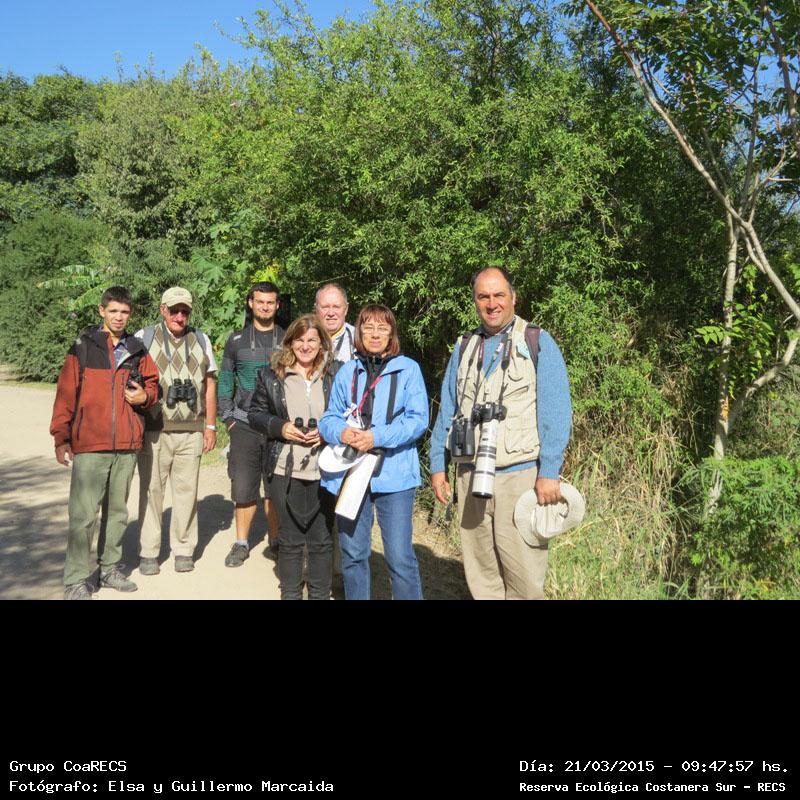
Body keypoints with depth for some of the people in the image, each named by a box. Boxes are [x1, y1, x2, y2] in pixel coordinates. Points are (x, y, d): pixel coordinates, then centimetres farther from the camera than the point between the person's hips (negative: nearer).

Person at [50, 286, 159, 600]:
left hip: (127, 445, 4)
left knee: (118, 511, 13)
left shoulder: (138, 350, 10)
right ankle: (75, 581, 6)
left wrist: (145, 396, -4)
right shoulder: (83, 348, 0)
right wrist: (61, 437, -4)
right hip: (89, 445, -4)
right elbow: (66, 394, -1)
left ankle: (110, 568, 27)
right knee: (83, 514, -3)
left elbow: (152, 384, 19)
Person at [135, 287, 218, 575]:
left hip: (190, 431, 2)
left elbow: (209, 385, 14)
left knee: (186, 490, 5)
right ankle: (148, 552, 15)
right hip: (153, 430, -2)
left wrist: (210, 425, 10)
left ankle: (184, 549, 17)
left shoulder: (201, 341, 12)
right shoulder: (143, 338, 3)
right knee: (151, 489, 3)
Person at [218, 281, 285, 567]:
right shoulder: (236, 340, 8)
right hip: (244, 425, 1)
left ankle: (275, 541, 19)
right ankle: (241, 543, 15)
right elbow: (225, 380, 11)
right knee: (243, 487, 3)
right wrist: (227, 416, 3)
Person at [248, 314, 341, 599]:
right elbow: (255, 413, 7)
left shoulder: (337, 373, 0)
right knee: (290, 540, 12)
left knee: (322, 540, 10)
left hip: (325, 471, 0)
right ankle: (290, 594, 27)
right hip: (285, 471, 1)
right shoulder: (271, 375, 2)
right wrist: (280, 427, -11)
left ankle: (320, 595, 26)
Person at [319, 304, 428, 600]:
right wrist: (341, 431, -13)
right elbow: (329, 418, 11)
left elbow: (418, 419, -8)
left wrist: (377, 437, -19)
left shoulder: (408, 368, 0)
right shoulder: (347, 371, 10)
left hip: (393, 473, -3)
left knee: (400, 557, -3)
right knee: (352, 554, 13)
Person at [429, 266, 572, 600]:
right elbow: (446, 412, 14)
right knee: (480, 570, 10)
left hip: (520, 475, -4)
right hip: (470, 475, 4)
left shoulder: (538, 343, 0)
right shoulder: (464, 347, 14)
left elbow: (556, 414, -6)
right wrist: (437, 465, 9)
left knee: (523, 572, -4)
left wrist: (549, 472, -12)